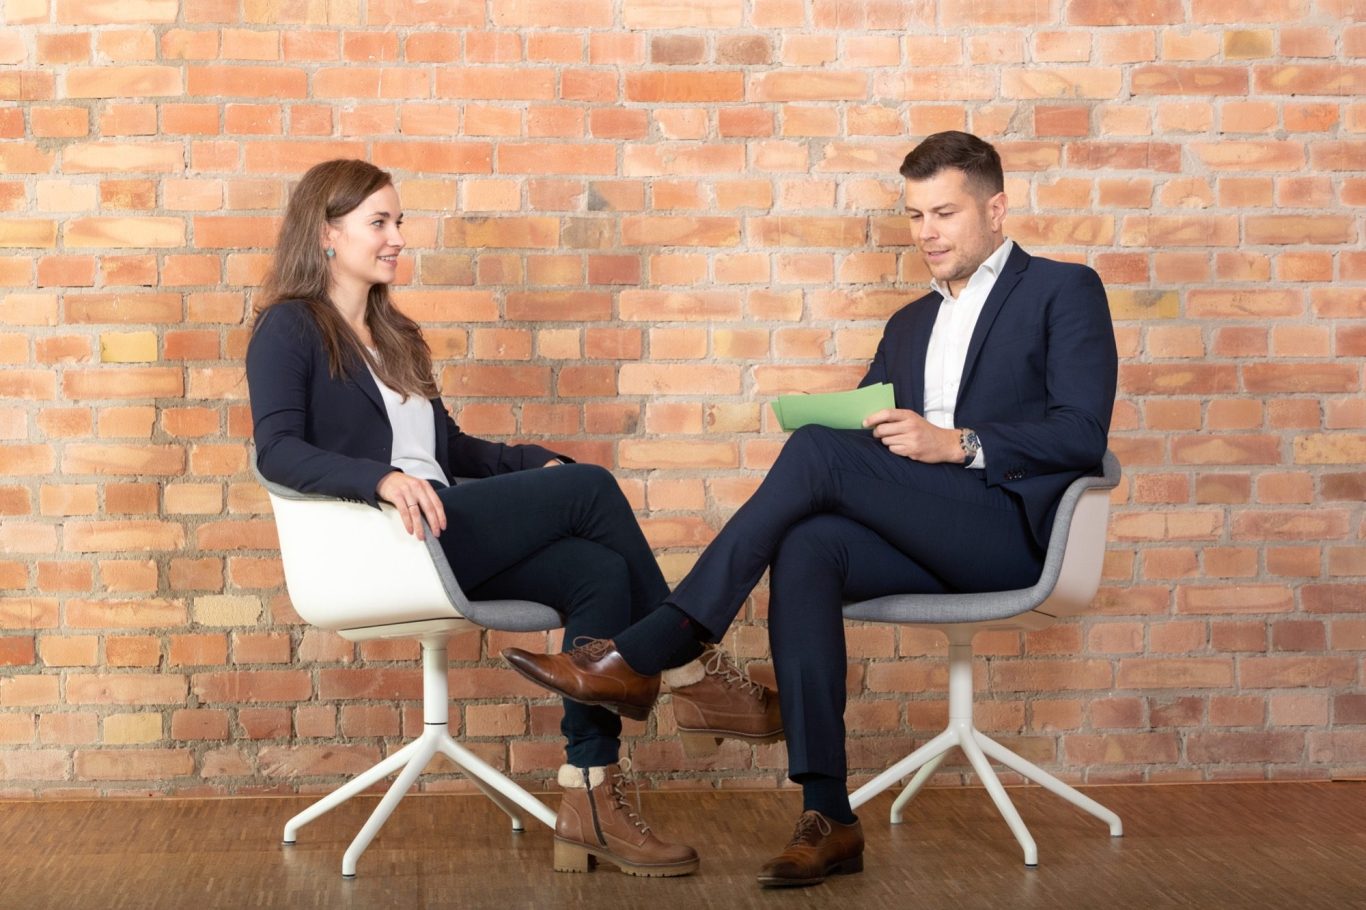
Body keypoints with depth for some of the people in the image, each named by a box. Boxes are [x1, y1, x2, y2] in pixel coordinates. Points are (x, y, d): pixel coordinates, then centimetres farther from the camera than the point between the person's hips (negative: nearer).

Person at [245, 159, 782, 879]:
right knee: (590, 486, -17)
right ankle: (694, 674, -6)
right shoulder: (289, 329, 2)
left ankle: (590, 798, -22)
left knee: (602, 574, -18)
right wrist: (383, 479, -30)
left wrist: (538, 463, 9)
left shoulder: (391, 335, 28)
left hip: (439, 530, 8)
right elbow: (278, 450, -14)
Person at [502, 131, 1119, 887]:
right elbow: (866, 432, 21)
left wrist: (956, 444, -18)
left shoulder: (1064, 292, 7)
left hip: (1015, 528, -6)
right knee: (805, 548, -28)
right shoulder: (909, 324, 28)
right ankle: (827, 819, -31)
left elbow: (1082, 433, -7)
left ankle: (638, 657, -25)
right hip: (925, 540, 6)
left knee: (818, 451, -25)